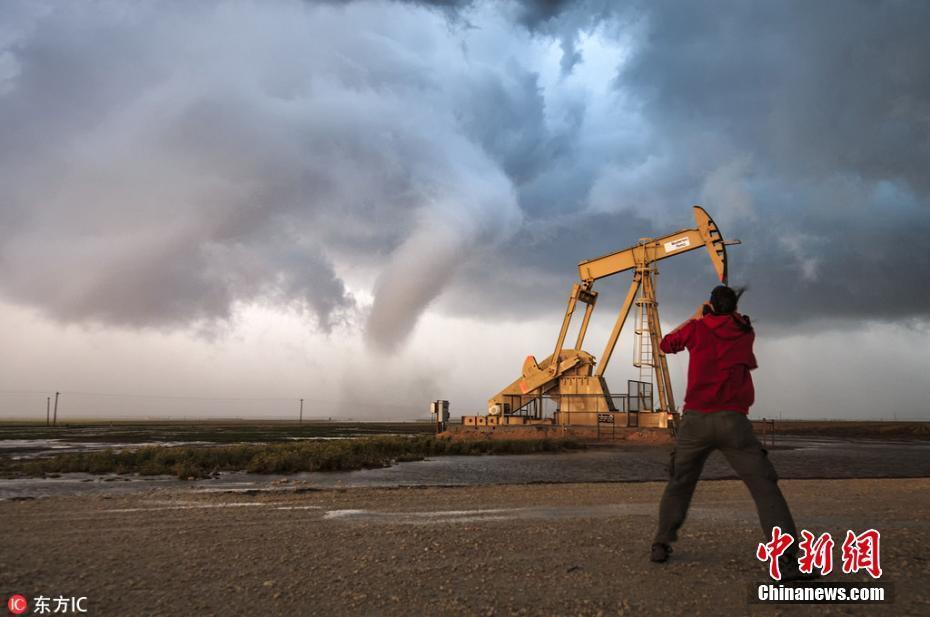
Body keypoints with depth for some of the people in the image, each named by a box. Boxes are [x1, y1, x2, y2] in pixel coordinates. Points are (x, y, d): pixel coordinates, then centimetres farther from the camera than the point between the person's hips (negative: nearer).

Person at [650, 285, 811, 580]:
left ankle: (661, 545, 19)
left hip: (695, 419, 1)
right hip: (732, 421, -1)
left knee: (679, 483, 17)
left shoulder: (697, 328, 9)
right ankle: (788, 560, -11)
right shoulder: (746, 332, 14)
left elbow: (666, 344, 27)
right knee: (765, 487, 0)